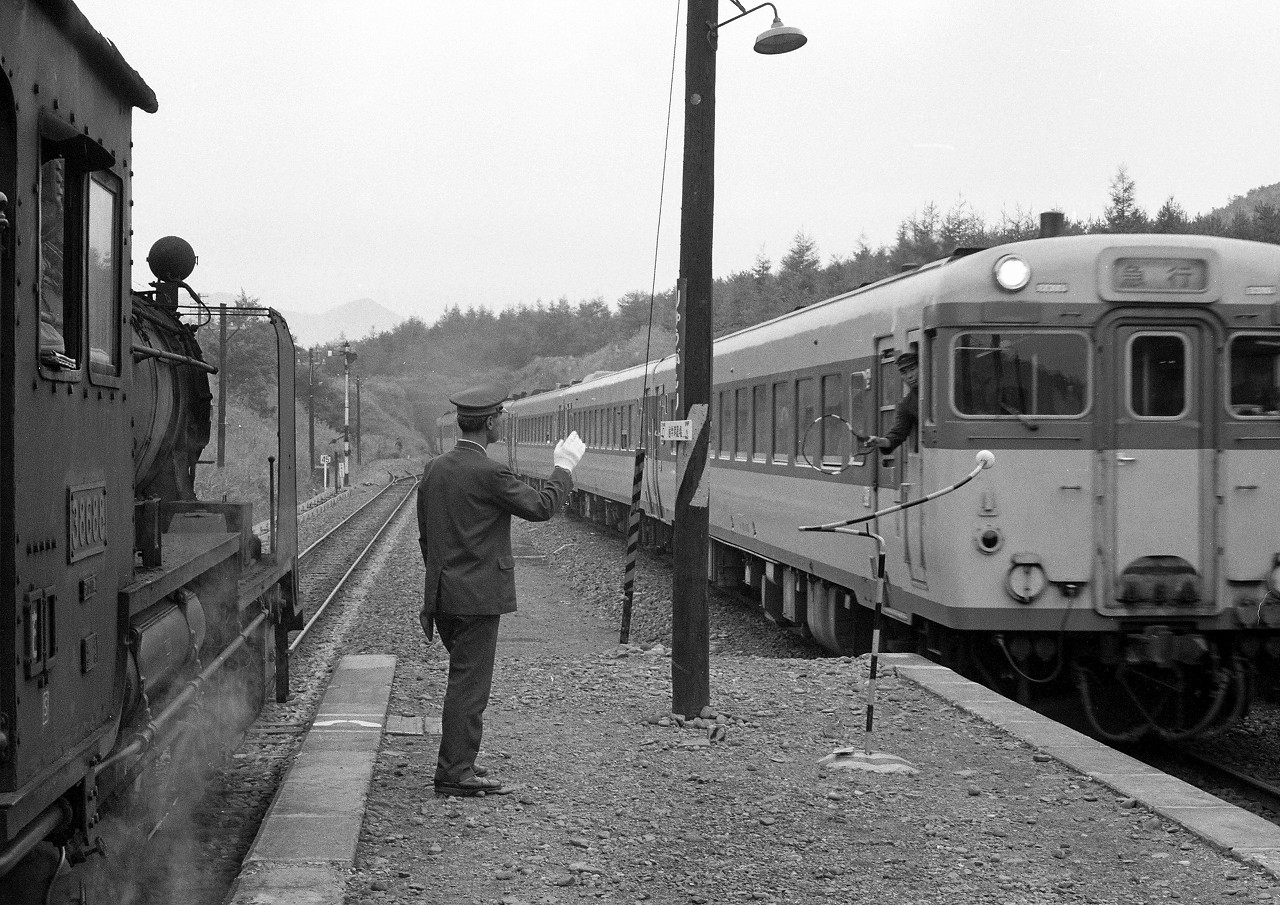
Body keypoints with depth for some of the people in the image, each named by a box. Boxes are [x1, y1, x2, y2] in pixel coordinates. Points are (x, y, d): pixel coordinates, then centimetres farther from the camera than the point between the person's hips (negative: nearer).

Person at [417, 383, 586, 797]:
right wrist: (564, 467, 5)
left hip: (443, 594, 8)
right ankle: (455, 773, 1)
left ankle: (457, 762, 24)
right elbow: (541, 507, -9)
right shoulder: (488, 473, -17)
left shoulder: (434, 469, 8)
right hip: (478, 596, -8)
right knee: (469, 683, -2)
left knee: (466, 678, 18)